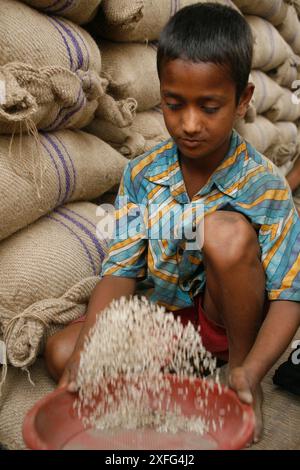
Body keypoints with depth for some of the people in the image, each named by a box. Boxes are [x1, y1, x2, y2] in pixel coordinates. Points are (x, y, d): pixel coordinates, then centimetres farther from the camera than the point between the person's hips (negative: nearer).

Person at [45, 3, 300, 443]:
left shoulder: (264, 186, -18)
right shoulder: (142, 175, -9)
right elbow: (122, 271, -12)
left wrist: (251, 370, -36)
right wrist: (88, 348, -27)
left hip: (230, 317, -2)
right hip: (164, 312, 3)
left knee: (228, 232, -33)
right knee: (61, 352, -15)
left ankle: (236, 362, -9)